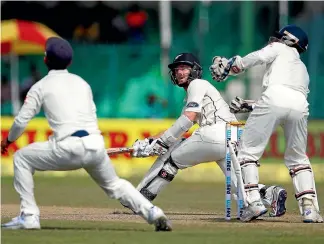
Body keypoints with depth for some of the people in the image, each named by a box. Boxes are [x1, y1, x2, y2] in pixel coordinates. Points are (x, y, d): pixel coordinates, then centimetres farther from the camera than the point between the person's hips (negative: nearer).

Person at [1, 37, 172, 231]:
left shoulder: (41, 86, 8)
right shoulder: (82, 82, 24)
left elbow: (22, 120, 8)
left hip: (69, 148, -5)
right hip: (96, 145, 5)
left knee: (22, 158, 15)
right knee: (114, 184, 26)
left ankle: (29, 216, 7)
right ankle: (153, 213, 6)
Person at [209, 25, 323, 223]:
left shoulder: (280, 49, 25)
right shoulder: (303, 69, 40)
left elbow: (260, 56, 4)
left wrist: (229, 68, 11)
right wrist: (250, 106, 34)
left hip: (275, 97, -5)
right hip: (300, 105, 5)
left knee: (248, 152, 1)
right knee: (298, 158, 17)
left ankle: (254, 201, -14)